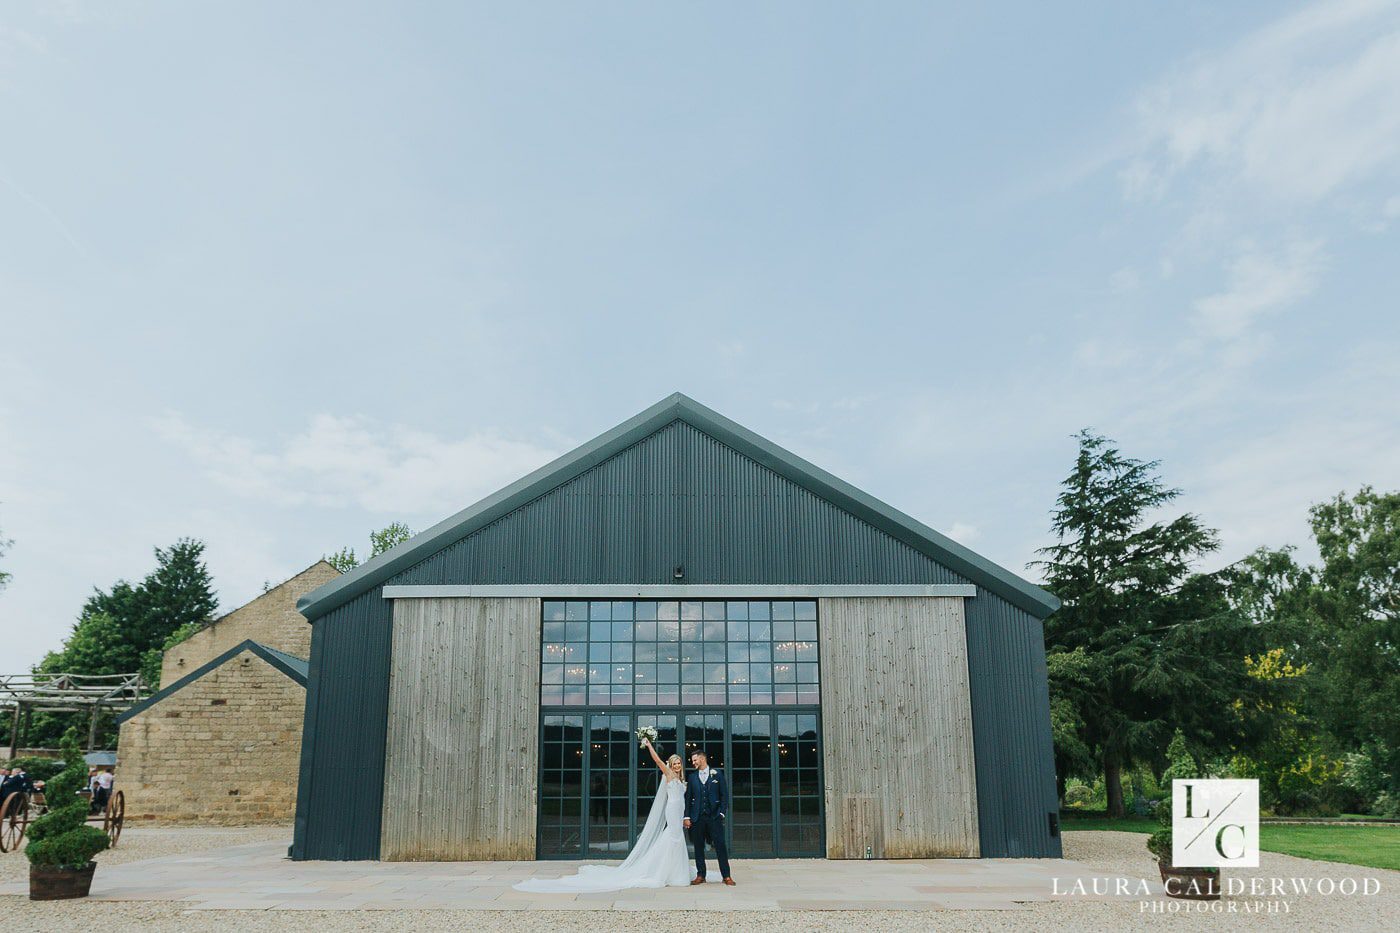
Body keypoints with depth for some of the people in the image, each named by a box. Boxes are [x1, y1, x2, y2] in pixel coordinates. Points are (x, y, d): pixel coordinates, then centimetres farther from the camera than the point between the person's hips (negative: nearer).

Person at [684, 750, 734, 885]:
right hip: (697, 817, 2)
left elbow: (724, 794, 3)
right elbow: (688, 797, 9)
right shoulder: (692, 776, 10)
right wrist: (687, 817, 2)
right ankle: (700, 875, 13)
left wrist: (722, 813, -5)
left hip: (714, 816, -2)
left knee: (720, 845, -5)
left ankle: (726, 876, 0)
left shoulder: (717, 773, 4)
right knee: (698, 847, 4)